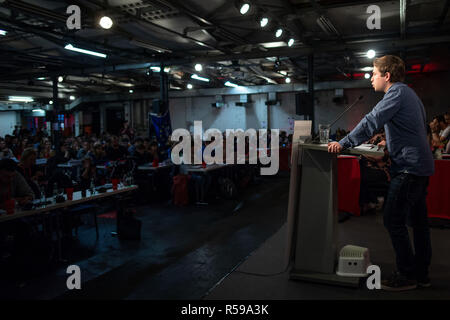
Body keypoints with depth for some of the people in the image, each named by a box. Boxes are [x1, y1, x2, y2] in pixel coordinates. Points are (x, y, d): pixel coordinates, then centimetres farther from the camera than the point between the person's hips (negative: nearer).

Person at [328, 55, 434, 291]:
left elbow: (372, 121, -23)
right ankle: (421, 274, 24)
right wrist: (390, 142, 28)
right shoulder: (409, 93, 20)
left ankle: (407, 275, 4)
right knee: (418, 220, 14)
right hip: (422, 165, 11)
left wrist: (344, 143, -24)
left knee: (393, 220, -6)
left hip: (409, 167, -11)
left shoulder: (397, 92, -11)